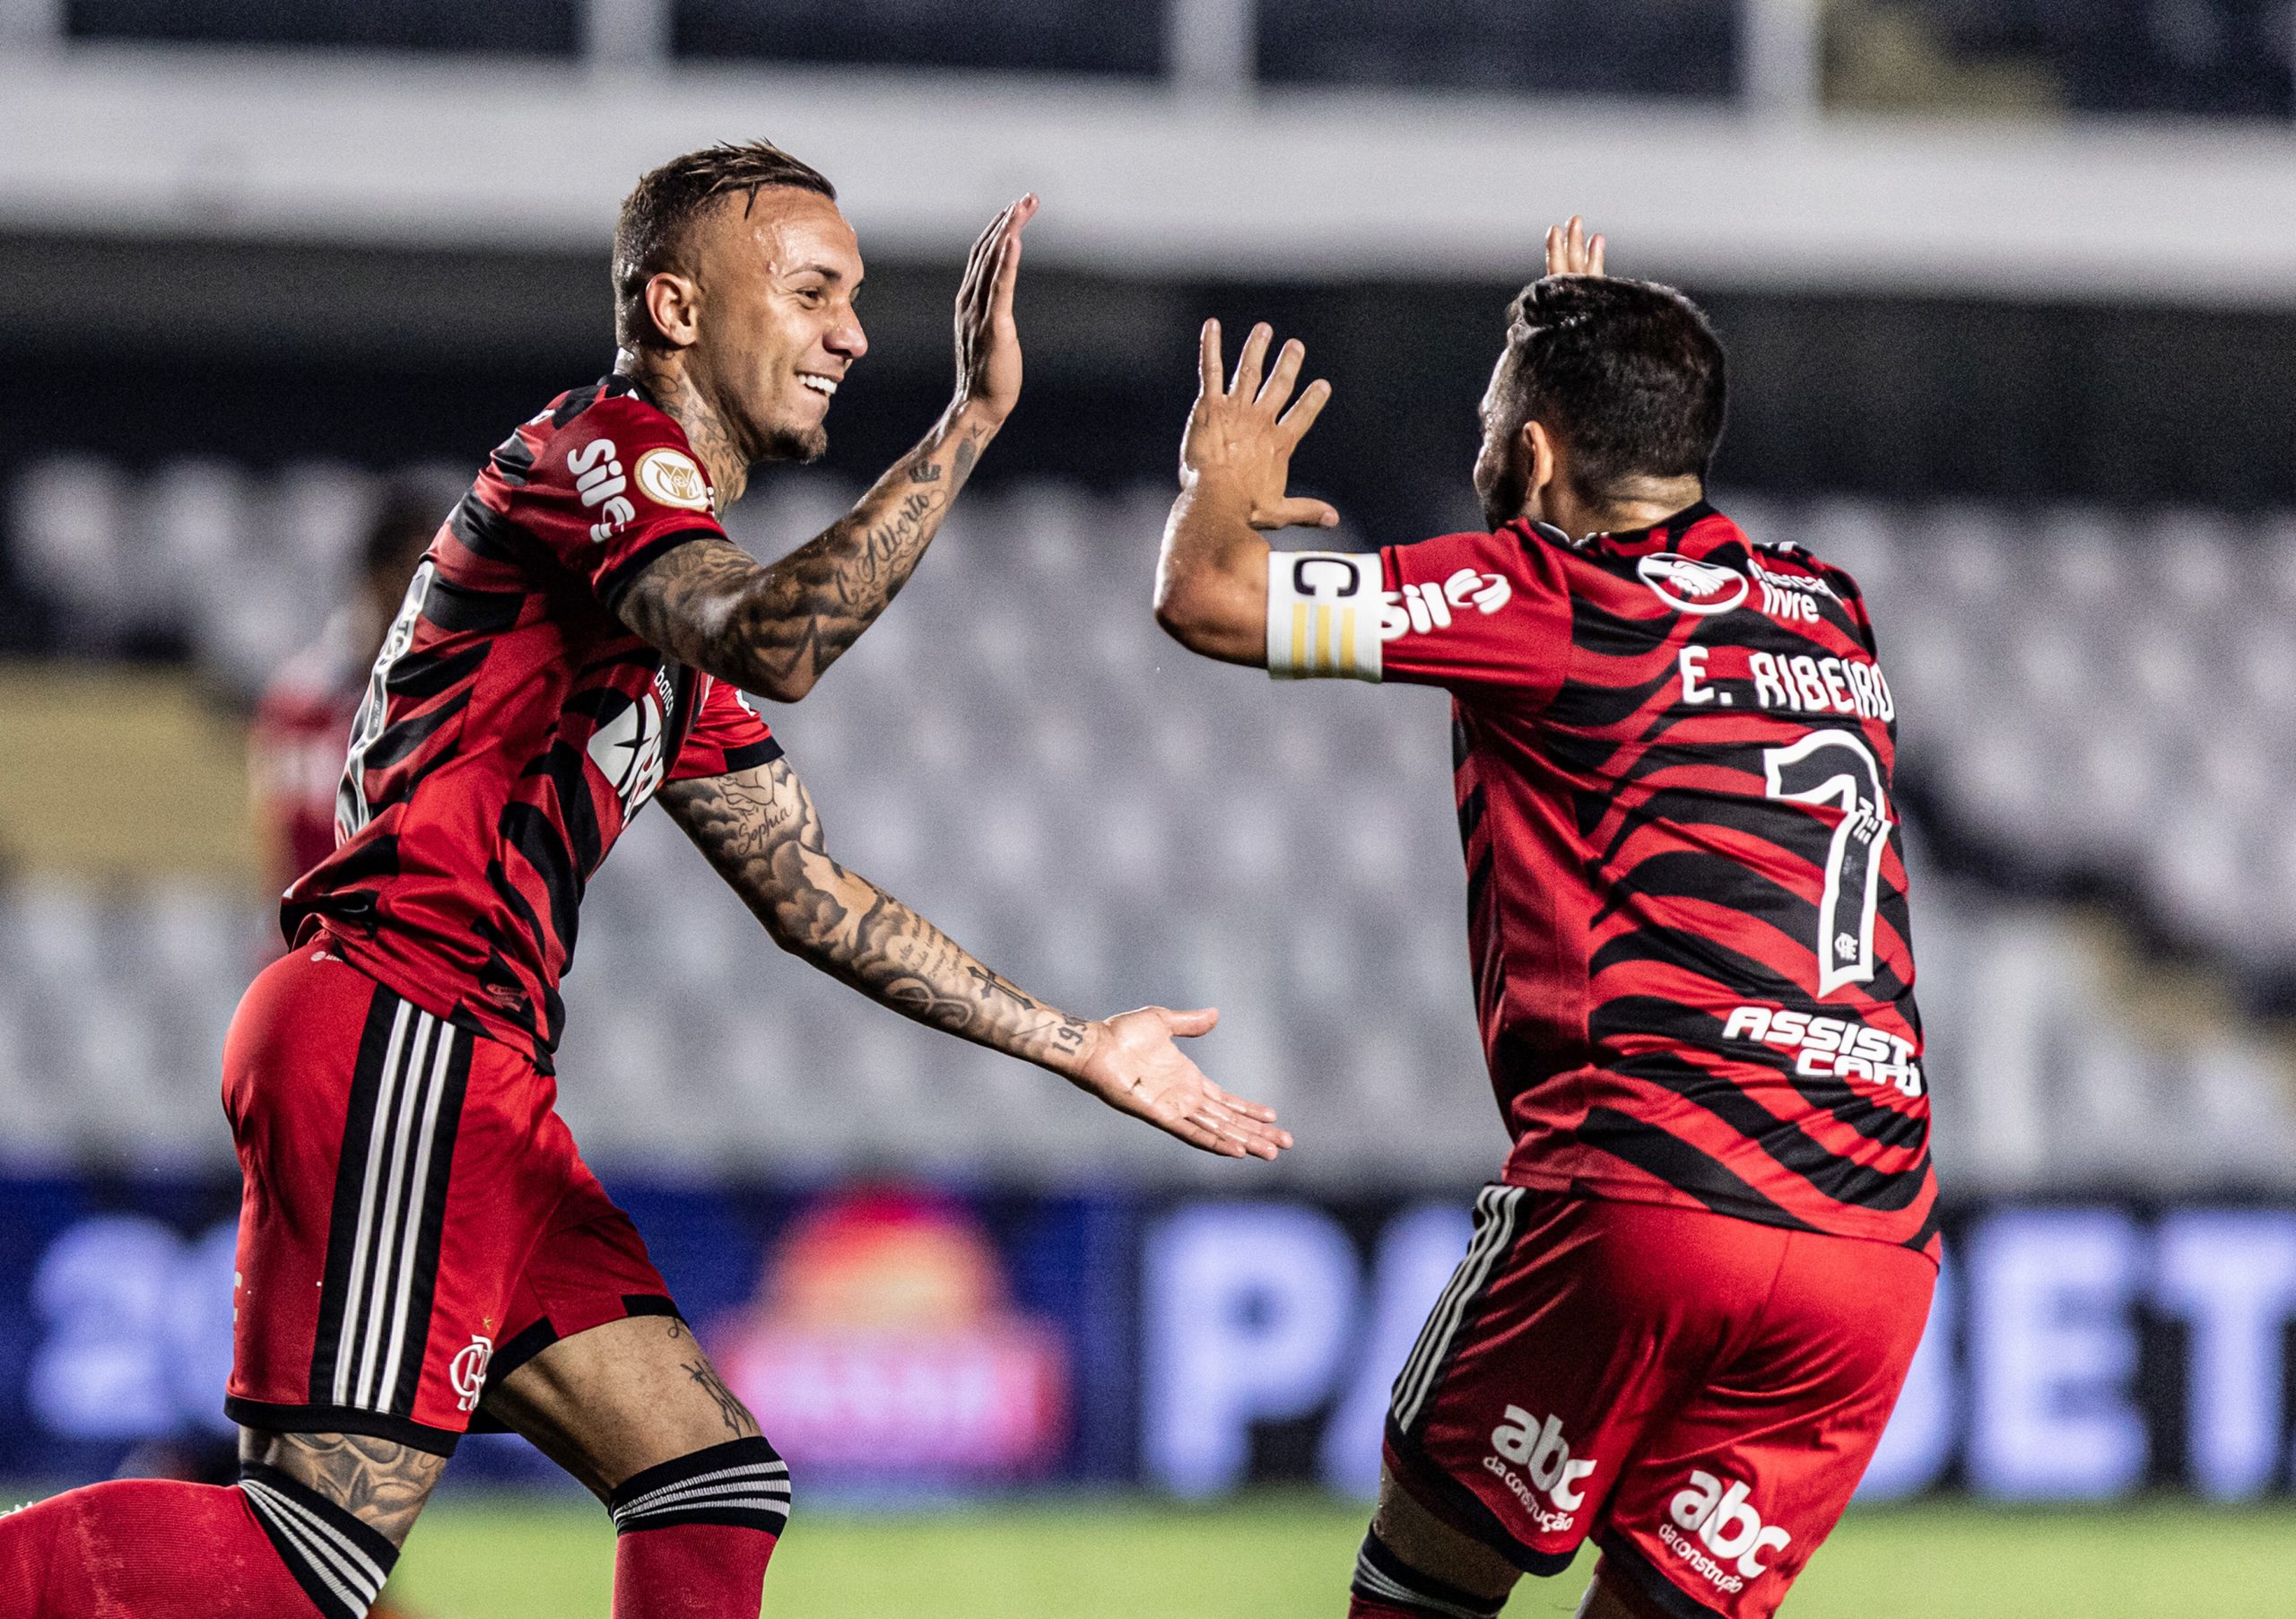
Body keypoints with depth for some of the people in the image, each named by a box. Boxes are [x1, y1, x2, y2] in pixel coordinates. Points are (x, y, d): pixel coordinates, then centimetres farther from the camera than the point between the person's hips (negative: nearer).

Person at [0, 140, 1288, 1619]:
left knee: (716, 1490, 7)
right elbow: (779, 643, -25)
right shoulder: (601, 447, -3)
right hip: (398, 1035, -10)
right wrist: (976, 415, -24)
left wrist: (1080, 1049, 29)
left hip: (481, 1081, 10)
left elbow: (814, 897, 30)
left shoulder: (680, 607, 26)